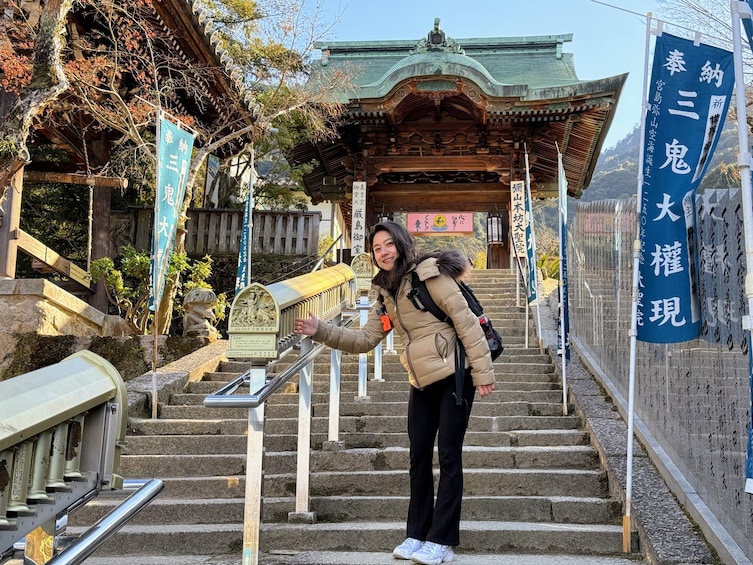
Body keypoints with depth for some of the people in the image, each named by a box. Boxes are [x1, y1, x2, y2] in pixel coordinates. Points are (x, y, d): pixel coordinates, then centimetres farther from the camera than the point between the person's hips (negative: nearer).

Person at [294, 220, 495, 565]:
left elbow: (465, 320, -15)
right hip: (422, 382, 7)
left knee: (448, 457, -2)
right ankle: (416, 535, 20)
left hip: (454, 375, -7)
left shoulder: (427, 274, -12)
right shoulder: (386, 295, 11)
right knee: (419, 457, 9)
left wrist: (482, 372, -17)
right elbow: (363, 340, 10)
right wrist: (319, 330, -1)